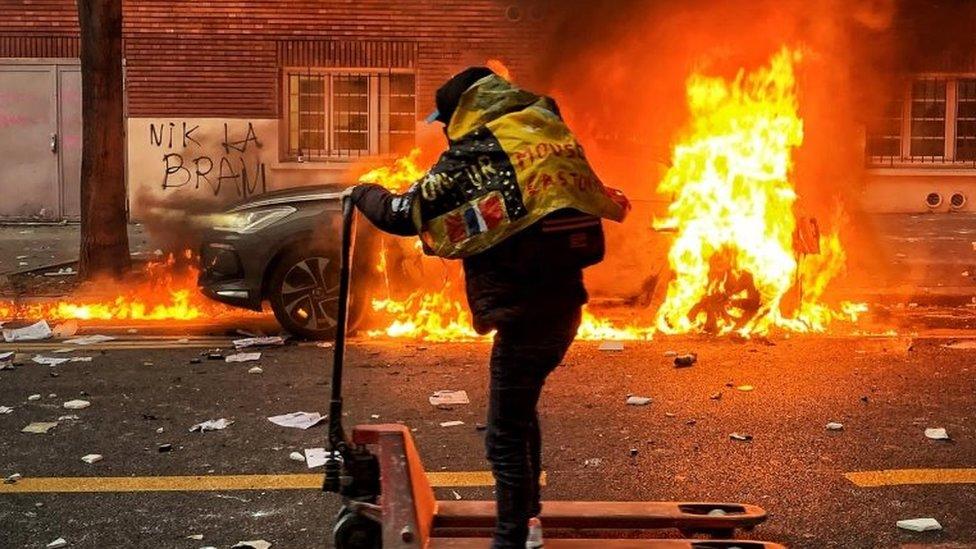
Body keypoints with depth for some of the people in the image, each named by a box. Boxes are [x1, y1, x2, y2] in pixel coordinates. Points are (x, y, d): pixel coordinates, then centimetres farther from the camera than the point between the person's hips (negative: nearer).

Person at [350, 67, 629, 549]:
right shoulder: (549, 137, 9)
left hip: (525, 314, -8)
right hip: (563, 305, 8)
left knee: (507, 435, 2)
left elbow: (404, 215, -2)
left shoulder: (472, 156, -9)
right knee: (521, 410, 26)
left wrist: (365, 194, 18)